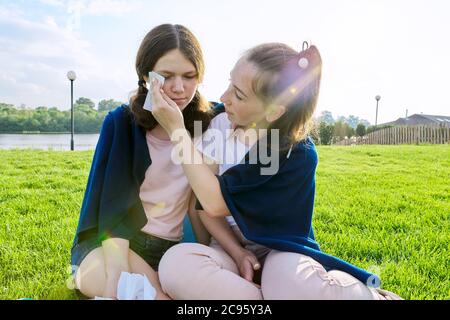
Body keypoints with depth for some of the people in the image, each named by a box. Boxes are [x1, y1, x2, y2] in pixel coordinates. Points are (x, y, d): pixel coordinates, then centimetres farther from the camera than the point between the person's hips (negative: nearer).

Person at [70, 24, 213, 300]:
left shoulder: (207, 124, -2)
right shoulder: (121, 122, -8)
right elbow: (113, 203, -16)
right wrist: (118, 272, -30)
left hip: (169, 248, 3)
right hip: (110, 240, -2)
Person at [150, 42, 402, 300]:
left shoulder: (298, 154, -17)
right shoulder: (220, 124, -4)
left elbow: (215, 203, -21)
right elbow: (200, 203, -3)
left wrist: (177, 129, -19)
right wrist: (237, 253, -16)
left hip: (279, 251, -4)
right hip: (229, 249, 4)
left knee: (295, 283, -41)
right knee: (176, 264, -32)